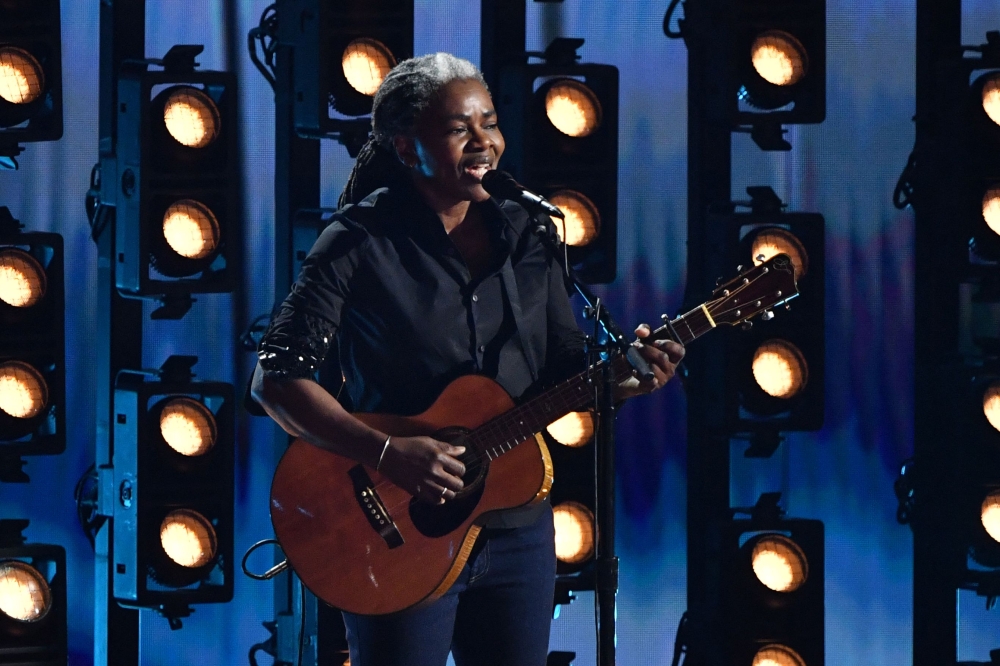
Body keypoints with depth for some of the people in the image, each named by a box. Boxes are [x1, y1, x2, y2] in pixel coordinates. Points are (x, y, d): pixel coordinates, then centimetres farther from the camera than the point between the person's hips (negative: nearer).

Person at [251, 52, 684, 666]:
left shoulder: (525, 235, 6)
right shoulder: (361, 243, -10)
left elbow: (565, 367, 11)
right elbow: (275, 379, -14)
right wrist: (388, 453, -24)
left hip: (519, 529, 5)